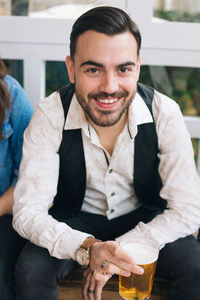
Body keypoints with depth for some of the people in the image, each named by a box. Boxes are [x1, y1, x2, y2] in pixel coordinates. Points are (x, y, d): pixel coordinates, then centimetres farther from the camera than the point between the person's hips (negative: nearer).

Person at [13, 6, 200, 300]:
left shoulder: (165, 113, -21)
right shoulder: (50, 116, -22)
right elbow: (28, 210, -24)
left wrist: (116, 250, -29)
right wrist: (87, 249, -42)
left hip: (145, 219, 1)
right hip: (75, 221, 0)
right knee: (31, 270, -27)